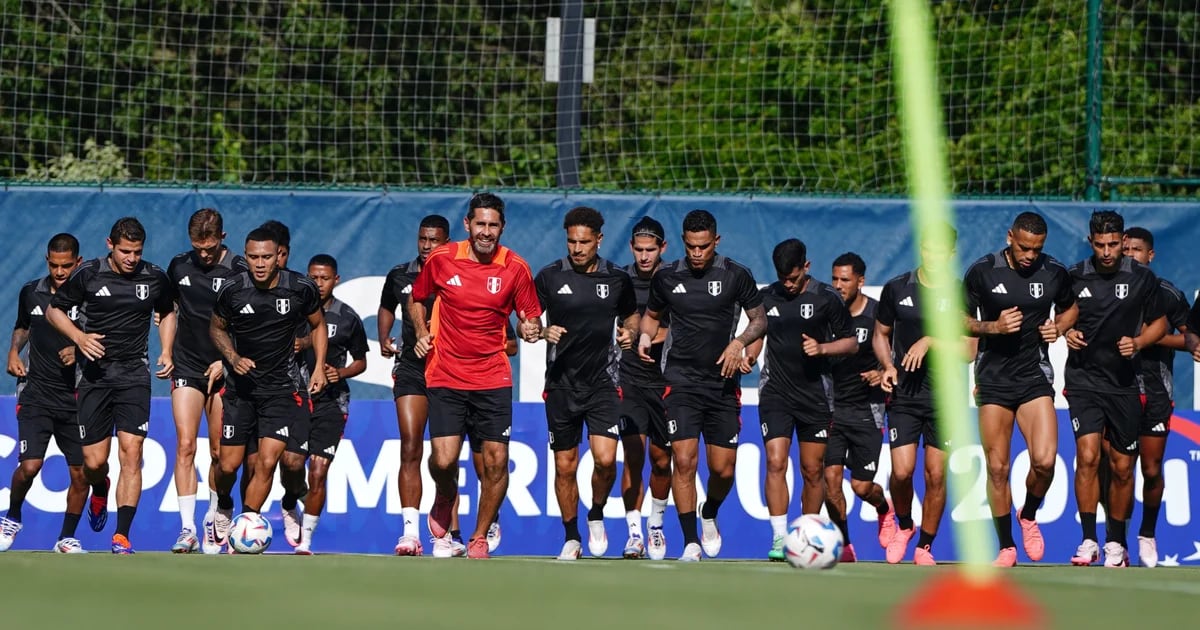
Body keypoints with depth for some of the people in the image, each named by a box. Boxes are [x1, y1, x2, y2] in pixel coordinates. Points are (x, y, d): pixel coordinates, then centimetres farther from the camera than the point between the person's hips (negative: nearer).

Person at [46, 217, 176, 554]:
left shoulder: (155, 277, 2)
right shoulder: (88, 274, -3)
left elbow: (167, 313, 22)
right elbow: (54, 310, 8)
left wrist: (166, 352, 7)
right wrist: (79, 337, -10)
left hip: (134, 375, 0)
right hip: (96, 374, 0)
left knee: (131, 452, -14)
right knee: (94, 461, -1)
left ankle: (122, 536, -15)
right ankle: (100, 491, 38)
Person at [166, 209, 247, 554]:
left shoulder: (239, 271, -6)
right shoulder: (179, 266, 6)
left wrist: (226, 360, -12)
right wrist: (167, 352, 13)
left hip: (223, 369, -2)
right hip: (187, 367, 2)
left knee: (219, 451, 4)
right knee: (185, 446, -10)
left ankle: (213, 521, 20)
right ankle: (188, 529, -13)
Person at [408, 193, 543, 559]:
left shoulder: (515, 268, -2)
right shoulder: (441, 260, -1)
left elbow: (530, 318, 7)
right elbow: (416, 299, 16)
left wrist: (531, 329, -16)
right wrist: (422, 332, -1)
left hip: (493, 380, 1)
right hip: (445, 377, -1)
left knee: (496, 461, -3)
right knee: (444, 459, -13)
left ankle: (480, 538, 16)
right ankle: (445, 499, 24)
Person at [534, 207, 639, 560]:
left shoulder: (617, 279, 4)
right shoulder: (550, 277, 0)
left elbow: (631, 316, 20)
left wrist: (629, 333, -2)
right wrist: (543, 332, -15)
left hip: (602, 383, 0)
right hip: (561, 384, 0)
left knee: (605, 458, -15)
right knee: (565, 466, 4)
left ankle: (597, 517, 13)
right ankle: (571, 538, 18)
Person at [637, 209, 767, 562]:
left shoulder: (736, 275, -1)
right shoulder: (667, 277, 3)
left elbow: (760, 319, 6)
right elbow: (651, 313, 20)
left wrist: (739, 343, -13)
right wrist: (645, 335, -2)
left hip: (723, 383, 0)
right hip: (681, 382, 0)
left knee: (723, 469, 1)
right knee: (684, 460, -14)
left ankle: (709, 516, 34)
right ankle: (691, 543, -9)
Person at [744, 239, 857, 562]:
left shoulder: (826, 298, -3)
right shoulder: (766, 297, 5)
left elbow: (851, 343, 2)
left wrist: (822, 348, -15)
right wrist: (749, 355, 0)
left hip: (815, 394, -1)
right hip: (775, 391, 1)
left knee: (813, 470, 4)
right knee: (775, 463, -13)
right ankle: (779, 538, -14)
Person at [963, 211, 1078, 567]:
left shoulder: (1055, 273, 0)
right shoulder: (982, 272, -5)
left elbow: (1069, 308, 19)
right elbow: (963, 320, 5)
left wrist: (1059, 327, -2)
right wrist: (993, 327, -14)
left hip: (1034, 376, 0)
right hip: (993, 379, 0)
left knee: (1045, 460, -16)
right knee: (997, 468, -1)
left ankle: (1029, 517, 14)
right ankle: (1006, 547, 13)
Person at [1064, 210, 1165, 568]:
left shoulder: (1142, 278, 0)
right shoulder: (1075, 277, 2)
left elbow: (1159, 323, 10)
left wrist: (1137, 343, -9)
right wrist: (1067, 334, -4)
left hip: (1124, 383, 1)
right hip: (1084, 380, -1)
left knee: (1122, 467, 6)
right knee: (1088, 456, -17)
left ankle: (1116, 542, 22)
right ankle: (1088, 541, -11)